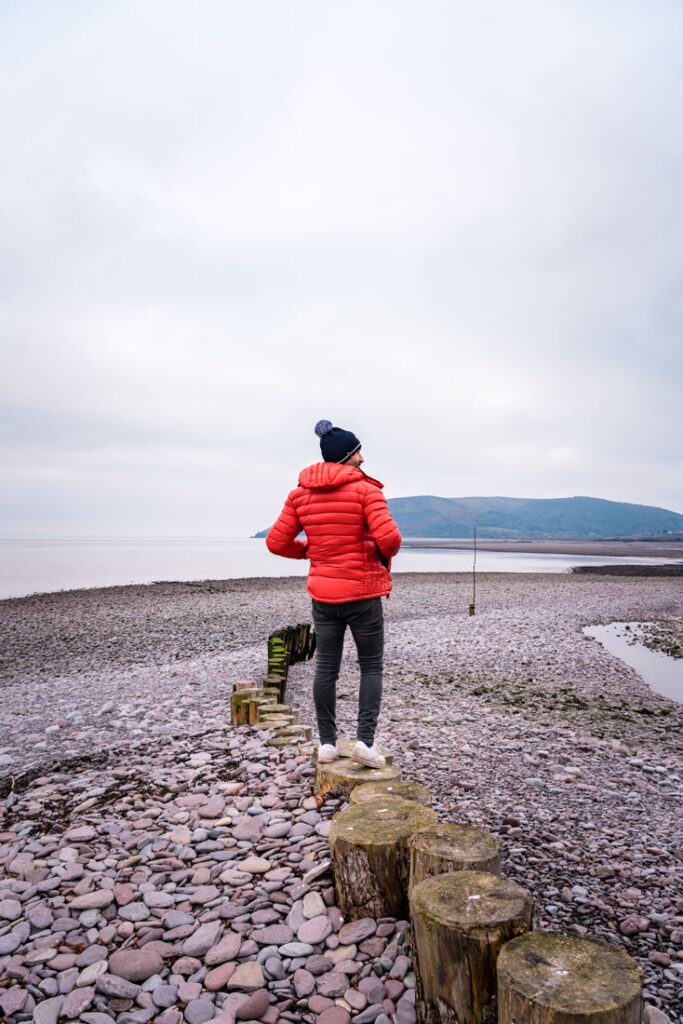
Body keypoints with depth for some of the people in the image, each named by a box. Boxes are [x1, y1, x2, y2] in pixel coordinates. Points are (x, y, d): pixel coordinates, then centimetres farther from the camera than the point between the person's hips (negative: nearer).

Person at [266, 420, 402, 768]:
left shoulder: (301, 493, 2)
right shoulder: (365, 489, -12)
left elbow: (277, 541, 1)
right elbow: (389, 537, -22)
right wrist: (385, 557, 0)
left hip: (323, 593, 4)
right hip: (363, 592, -4)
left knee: (326, 668, 14)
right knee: (371, 667, 11)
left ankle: (327, 742, 22)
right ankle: (365, 741, 3)